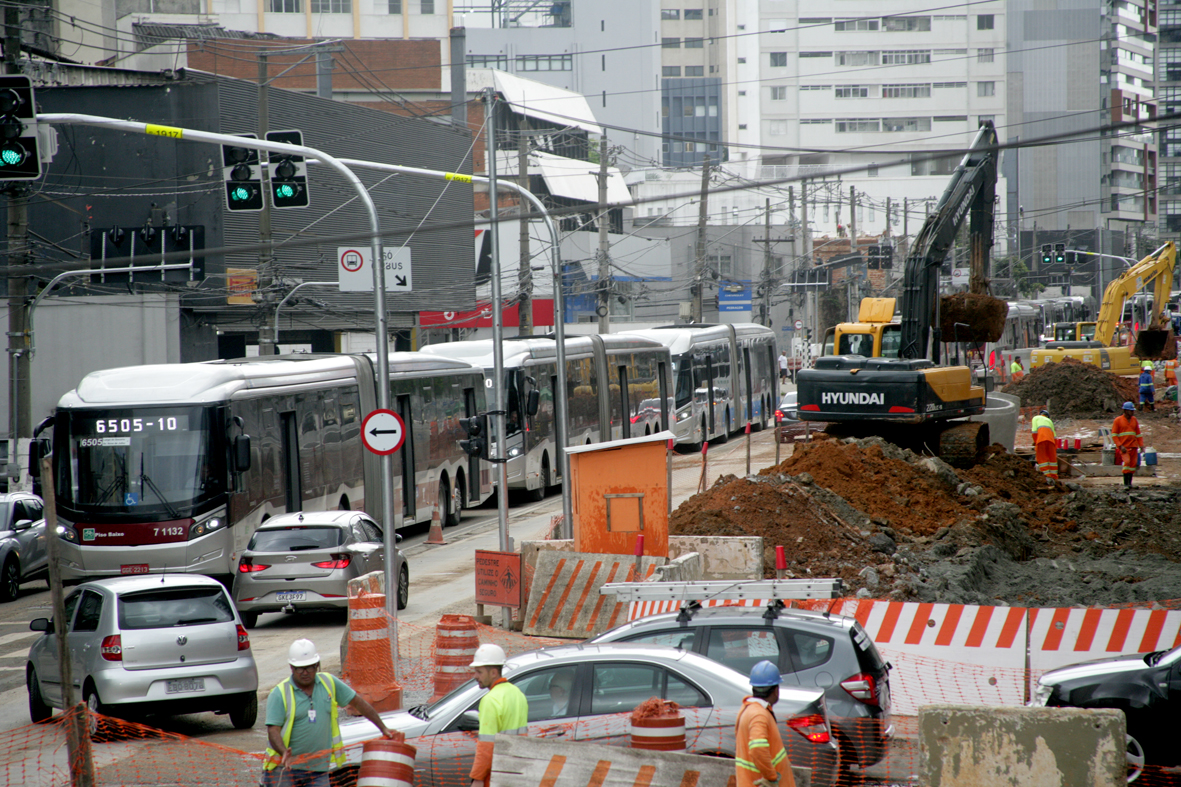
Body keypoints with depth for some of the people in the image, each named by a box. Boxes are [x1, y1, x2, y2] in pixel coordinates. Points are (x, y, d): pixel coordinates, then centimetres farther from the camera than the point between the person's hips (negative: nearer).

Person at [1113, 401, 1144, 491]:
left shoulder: (1134, 420, 13)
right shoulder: (1118, 420, -2)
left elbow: (1138, 434, 18)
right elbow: (1114, 435, -4)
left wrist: (1141, 445, 7)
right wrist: (1120, 446, -14)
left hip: (1133, 446, 5)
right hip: (1123, 447, -5)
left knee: (1133, 463, 2)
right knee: (1127, 462, -19)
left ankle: (1130, 482, 11)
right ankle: (1125, 483, -16)